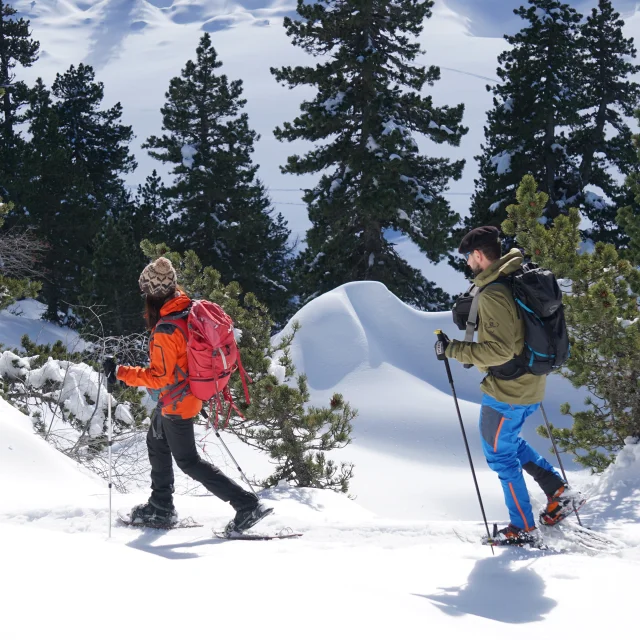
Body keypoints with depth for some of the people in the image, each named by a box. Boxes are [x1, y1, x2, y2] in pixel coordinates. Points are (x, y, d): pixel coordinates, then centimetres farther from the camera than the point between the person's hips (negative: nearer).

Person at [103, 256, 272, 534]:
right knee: (156, 443, 25)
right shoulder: (192, 311, -5)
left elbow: (159, 377, -28)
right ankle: (161, 508, 38)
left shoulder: (166, 330, -31)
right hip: (191, 393, 9)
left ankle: (247, 505, 1)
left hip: (176, 403, -9)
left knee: (188, 461, 4)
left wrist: (121, 373, -24)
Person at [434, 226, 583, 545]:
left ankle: (523, 528, 15)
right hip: (531, 386, 9)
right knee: (509, 442, 28)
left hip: (506, 391, -9)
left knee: (500, 454, 7)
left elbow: (499, 350, -29)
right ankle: (560, 492, 21)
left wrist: (454, 350, -22)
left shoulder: (493, 294, -24)